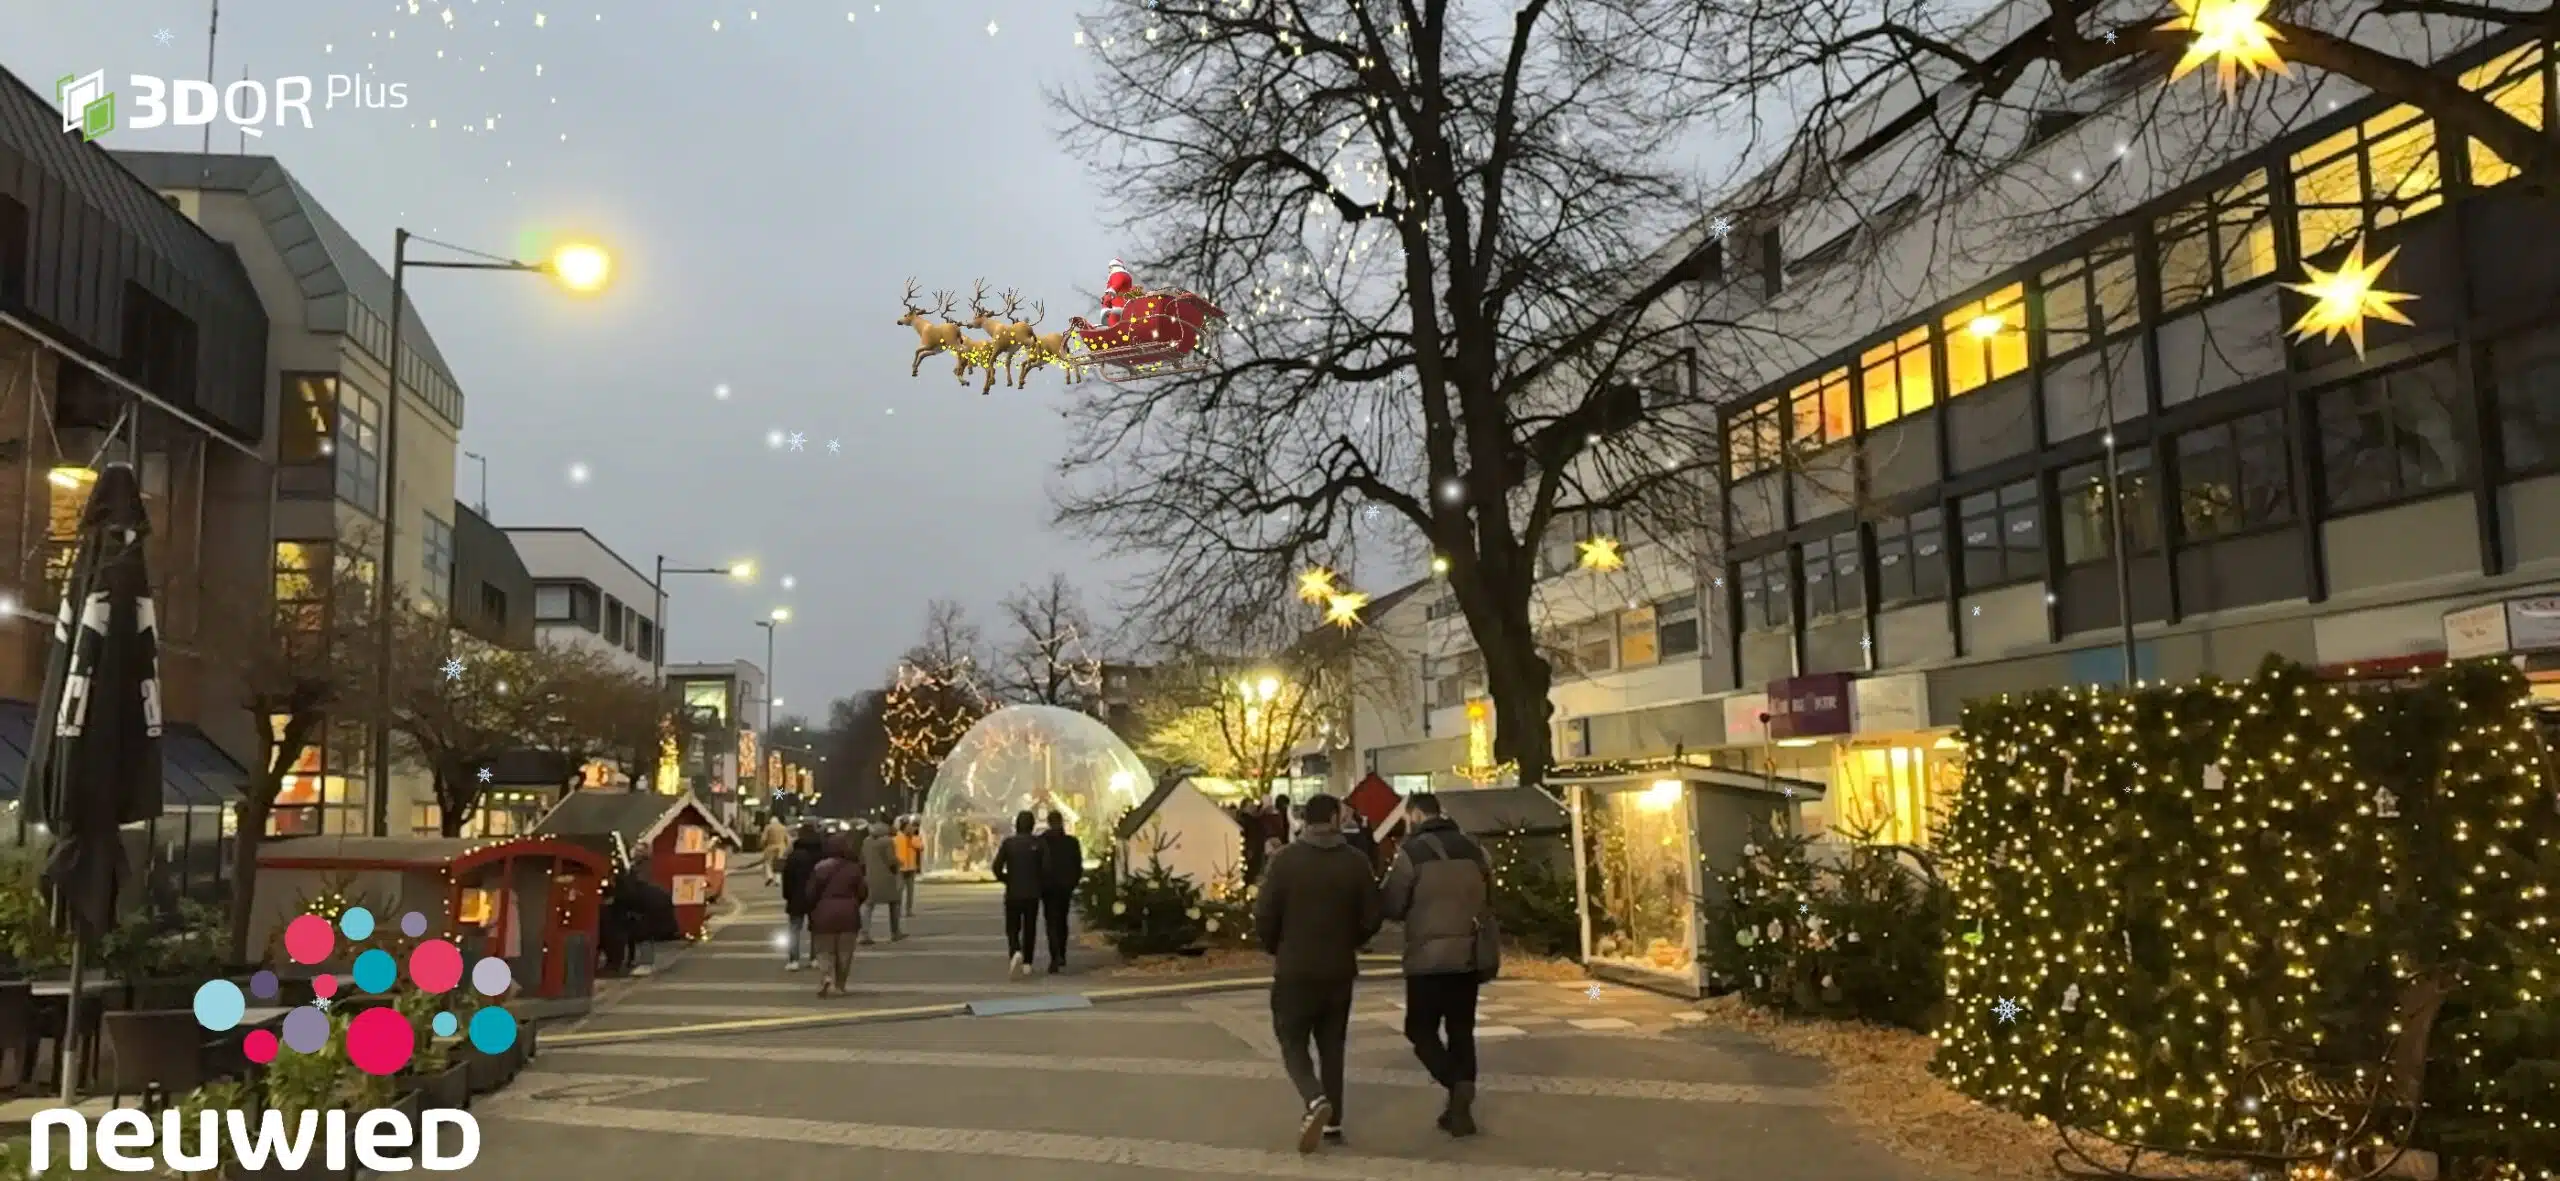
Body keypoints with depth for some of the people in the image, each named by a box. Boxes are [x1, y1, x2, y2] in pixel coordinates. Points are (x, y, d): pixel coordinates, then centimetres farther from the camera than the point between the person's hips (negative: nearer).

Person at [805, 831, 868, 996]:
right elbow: (863, 894, 0)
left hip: (825, 914, 0)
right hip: (848, 914, 0)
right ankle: (839, 986, 11)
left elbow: (811, 894, -2)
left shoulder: (820, 868, -1)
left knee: (826, 951, 9)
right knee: (844, 954, 11)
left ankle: (827, 977, -16)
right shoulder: (854, 869, -1)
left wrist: (812, 914, 11)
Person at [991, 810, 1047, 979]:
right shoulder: (1038, 843, -5)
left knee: (1012, 928, 6)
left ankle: (1015, 953, -21)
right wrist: (1038, 881, 8)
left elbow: (997, 867, -9)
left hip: (1013, 893, -1)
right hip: (1032, 893, 1)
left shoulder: (1008, 843, -4)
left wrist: (1007, 880, 9)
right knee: (1029, 929, 13)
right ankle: (1027, 963, 13)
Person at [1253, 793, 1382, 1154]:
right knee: (1332, 1045, 16)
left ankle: (1316, 1100, -17)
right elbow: (1371, 920, -1)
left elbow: (1264, 916, -11)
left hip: (1294, 969, -3)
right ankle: (1333, 1122, 18)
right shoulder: (1355, 862, -3)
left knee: (1292, 1042, 7)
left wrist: (1275, 949, 9)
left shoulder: (1285, 859, -10)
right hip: (1338, 970, 3)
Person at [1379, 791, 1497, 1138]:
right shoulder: (1474, 850, 8)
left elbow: (1392, 908, -6)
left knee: (1420, 1029, 7)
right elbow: (1488, 903, 16)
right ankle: (1460, 1108, 9)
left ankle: (1456, 1084, -14)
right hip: (1470, 955, 5)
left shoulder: (1413, 852, -9)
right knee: (1461, 1031, 12)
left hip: (1429, 956, -5)